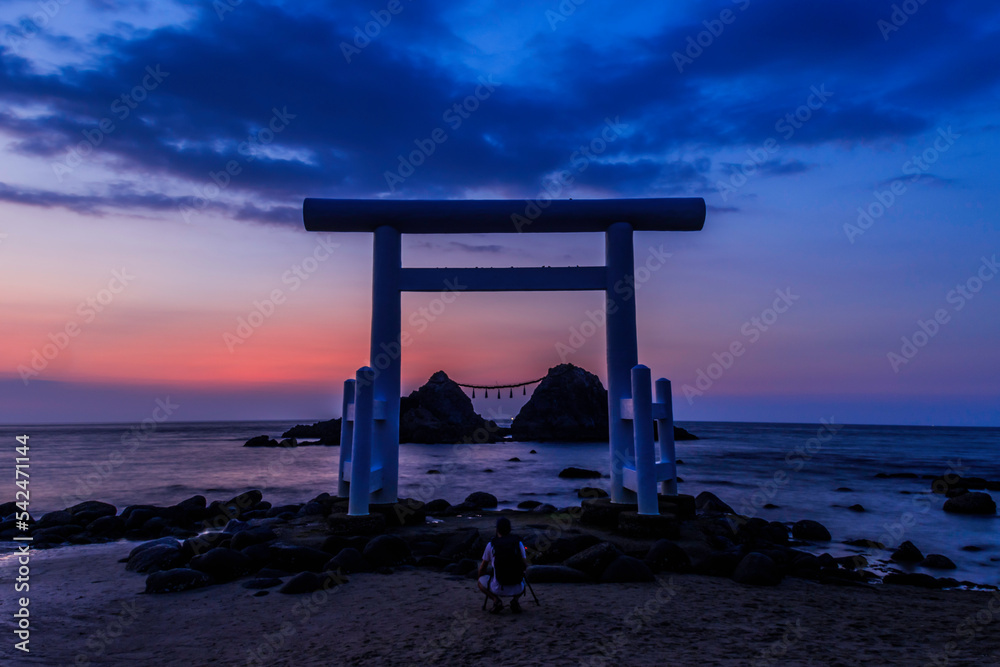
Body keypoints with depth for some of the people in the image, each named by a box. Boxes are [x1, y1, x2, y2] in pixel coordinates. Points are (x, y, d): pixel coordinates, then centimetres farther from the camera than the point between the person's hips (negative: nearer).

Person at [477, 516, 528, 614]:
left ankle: (496, 600, 0)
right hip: (518, 589, 2)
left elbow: (482, 568, 14)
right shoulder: (518, 543, 5)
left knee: (481, 582, 27)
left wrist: (480, 578, 35)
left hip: (499, 589, -2)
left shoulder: (491, 544, 3)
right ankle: (515, 600, 7)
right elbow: (525, 566, 12)